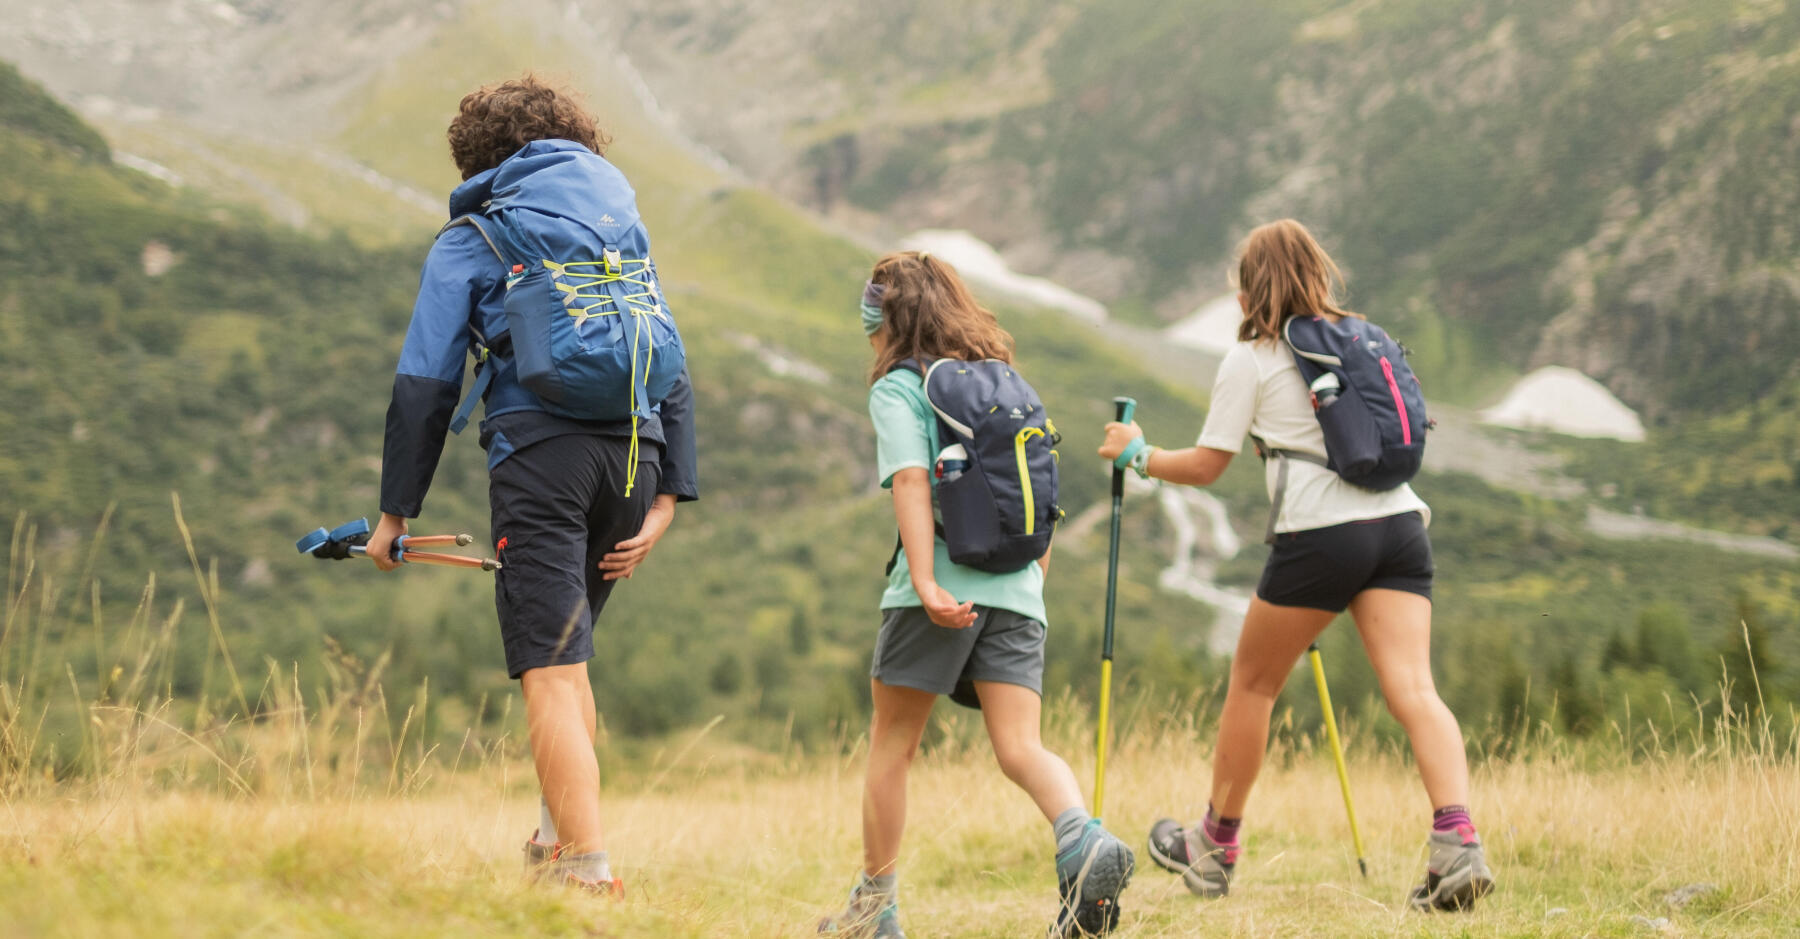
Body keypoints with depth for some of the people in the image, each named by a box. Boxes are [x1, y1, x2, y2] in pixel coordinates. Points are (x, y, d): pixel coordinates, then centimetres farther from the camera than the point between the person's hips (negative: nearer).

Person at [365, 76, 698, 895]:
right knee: (564, 650, 23)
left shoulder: (467, 243, 11)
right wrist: (667, 499, 11)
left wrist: (395, 511, 5)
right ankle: (559, 835, 25)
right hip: (632, 452, 5)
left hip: (538, 452, -5)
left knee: (551, 672, -7)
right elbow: (672, 371, 16)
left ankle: (588, 866, -16)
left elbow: (425, 385, 2)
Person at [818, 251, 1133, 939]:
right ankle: (1084, 839, -31)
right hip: (1017, 593, 5)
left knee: (891, 743, 10)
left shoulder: (898, 387, 2)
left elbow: (912, 481, -13)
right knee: (1020, 747, -2)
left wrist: (926, 583, -21)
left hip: (941, 592, -5)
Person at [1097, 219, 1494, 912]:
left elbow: (1203, 467, 4)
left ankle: (1215, 848, 27)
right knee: (1412, 687, -6)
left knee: (1252, 684, 14)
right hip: (1400, 523, 4)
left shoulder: (1251, 357, 2)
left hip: (1320, 537, -4)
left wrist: (1137, 454, 21)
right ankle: (1457, 843, -26)